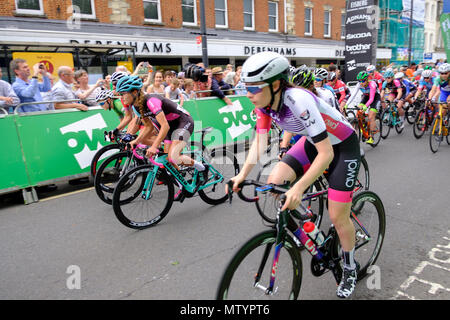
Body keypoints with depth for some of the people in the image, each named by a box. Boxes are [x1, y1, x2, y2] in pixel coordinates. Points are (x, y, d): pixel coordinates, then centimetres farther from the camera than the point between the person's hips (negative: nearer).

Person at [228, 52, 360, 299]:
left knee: (338, 216, -3)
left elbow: (326, 154, -36)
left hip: (342, 146, -6)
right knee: (274, 183, -12)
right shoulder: (264, 102, -15)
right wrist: (243, 174, -21)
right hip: (313, 141, 7)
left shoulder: (299, 101, -36)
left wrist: (298, 188, -44)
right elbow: (260, 141, -10)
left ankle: (350, 269, 25)